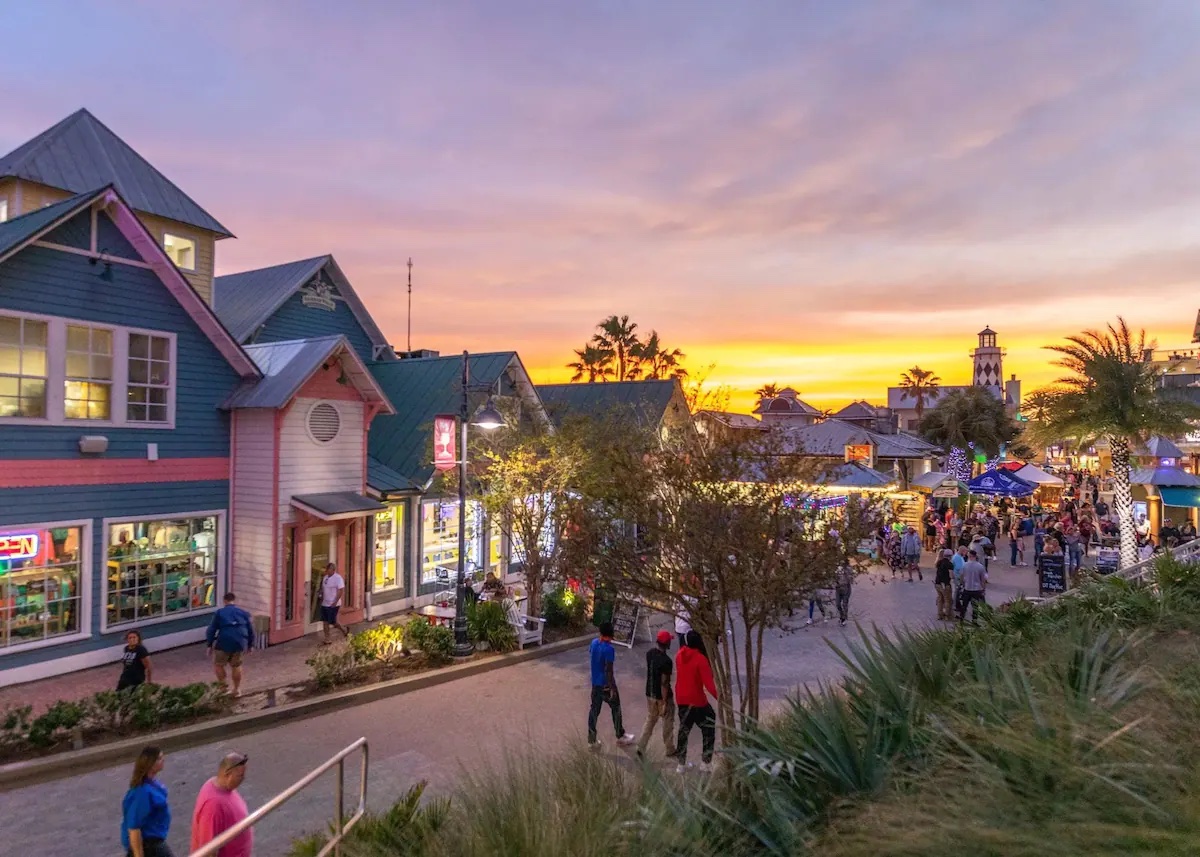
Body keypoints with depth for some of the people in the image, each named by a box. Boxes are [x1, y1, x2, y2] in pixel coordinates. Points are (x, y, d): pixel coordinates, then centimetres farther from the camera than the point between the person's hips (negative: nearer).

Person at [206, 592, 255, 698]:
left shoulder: (219, 613, 7)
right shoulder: (244, 613, 13)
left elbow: (211, 630, 2)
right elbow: (251, 631, 14)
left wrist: (210, 645, 10)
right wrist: (249, 645, 23)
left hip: (224, 643, -3)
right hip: (240, 644, 3)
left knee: (218, 664, 18)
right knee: (236, 666, 20)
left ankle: (223, 686, 15)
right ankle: (237, 689, 26)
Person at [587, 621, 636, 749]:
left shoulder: (594, 642, -4)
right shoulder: (609, 649, -25)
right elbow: (609, 670, -24)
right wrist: (612, 688, -17)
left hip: (595, 683, 7)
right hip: (606, 684, -6)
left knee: (594, 709, 14)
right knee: (616, 709, 13)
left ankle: (591, 740, 19)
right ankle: (620, 737, 27)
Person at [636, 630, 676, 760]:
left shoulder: (650, 653, -4)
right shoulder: (666, 661, -26)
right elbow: (664, 683, -24)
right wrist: (664, 703, -19)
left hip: (650, 694, 6)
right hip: (663, 696, -6)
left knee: (650, 721, 18)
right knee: (668, 724, 12)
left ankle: (640, 748, 15)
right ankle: (670, 751, 28)